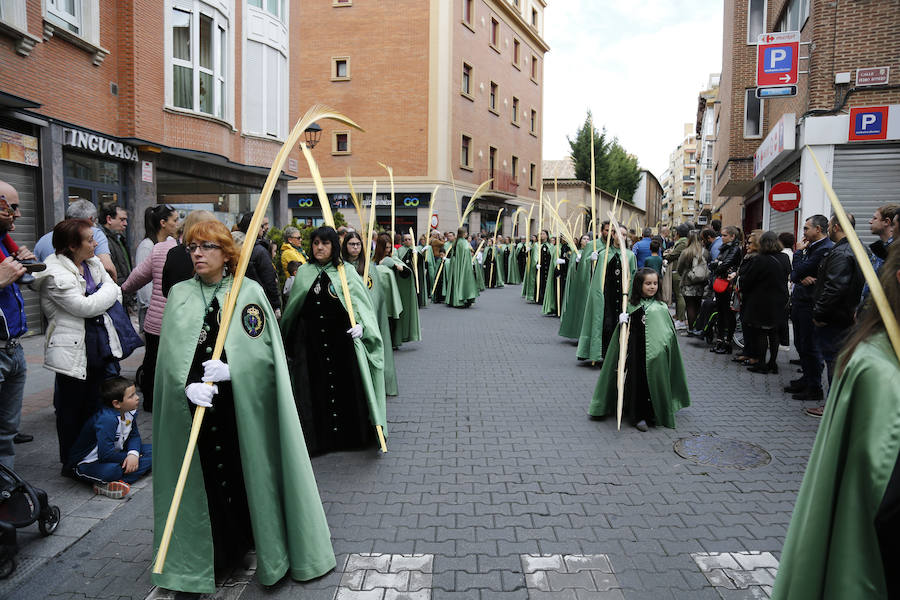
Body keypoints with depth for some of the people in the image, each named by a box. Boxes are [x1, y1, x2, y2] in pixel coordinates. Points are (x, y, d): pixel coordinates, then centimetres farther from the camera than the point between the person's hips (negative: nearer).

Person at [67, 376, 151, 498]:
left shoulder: (131, 412, -4)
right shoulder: (106, 419, -30)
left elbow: (134, 436, 4)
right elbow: (106, 453, -35)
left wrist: (133, 453, -17)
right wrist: (127, 457, -19)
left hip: (114, 454, 9)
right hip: (88, 464, -9)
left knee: (152, 451, -7)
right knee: (110, 469, -43)